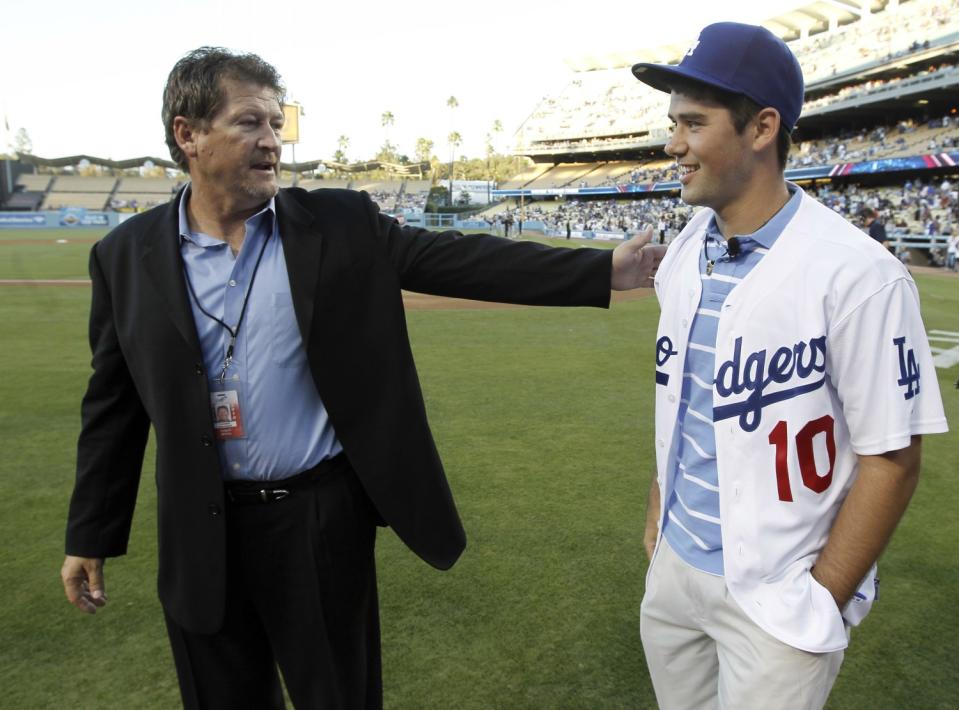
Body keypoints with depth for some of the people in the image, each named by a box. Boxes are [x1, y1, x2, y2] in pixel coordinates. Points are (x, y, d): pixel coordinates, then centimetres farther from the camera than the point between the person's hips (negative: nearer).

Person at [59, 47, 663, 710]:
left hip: (323, 517, -1)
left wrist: (606, 270, -16)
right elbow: (114, 405, 4)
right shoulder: (128, 256, -2)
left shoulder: (341, 224, -5)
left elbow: (460, 259, -10)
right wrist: (91, 535, 7)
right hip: (203, 532, 2)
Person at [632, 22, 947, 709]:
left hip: (777, 594, -6)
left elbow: (891, 459, -15)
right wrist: (659, 509, 13)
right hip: (674, 561, 6)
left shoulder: (856, 274, -19)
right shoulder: (684, 253, 1)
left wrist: (820, 606, -12)